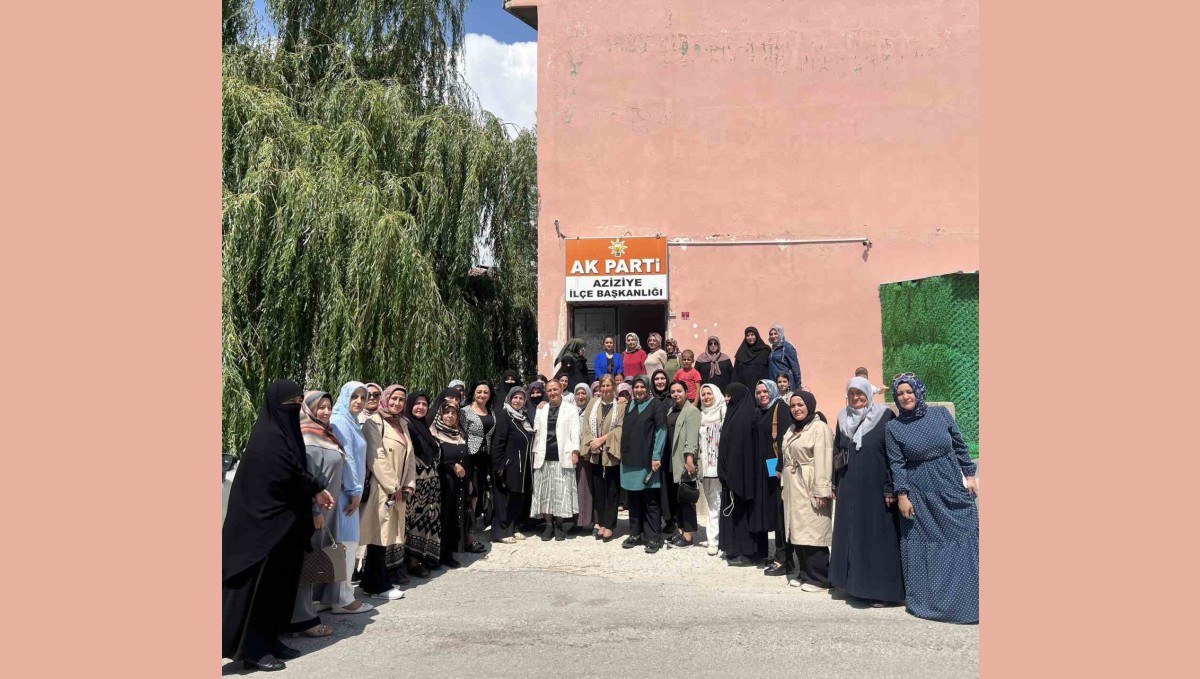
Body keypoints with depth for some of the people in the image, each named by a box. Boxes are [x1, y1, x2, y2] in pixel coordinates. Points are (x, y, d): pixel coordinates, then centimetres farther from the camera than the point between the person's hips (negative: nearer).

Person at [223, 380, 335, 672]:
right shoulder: (267, 437, -17)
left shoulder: (286, 432, 11)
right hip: (263, 520, -9)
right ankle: (251, 649, 8)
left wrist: (313, 493, -4)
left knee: (279, 581, 13)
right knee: (259, 582, -1)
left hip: (283, 520, 9)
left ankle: (268, 641, 23)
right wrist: (316, 491, -8)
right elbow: (289, 474, -22)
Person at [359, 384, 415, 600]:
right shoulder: (375, 423, -7)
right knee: (380, 534, -4)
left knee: (390, 533, 9)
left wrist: (408, 486, 3)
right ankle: (377, 586, 3)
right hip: (382, 489, -7)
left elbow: (410, 457, 15)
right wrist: (393, 489, -14)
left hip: (400, 491, 7)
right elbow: (377, 459, -14)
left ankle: (380, 580, 18)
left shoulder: (402, 424, 16)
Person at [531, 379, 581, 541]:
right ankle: (549, 525, 13)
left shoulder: (570, 408, 4)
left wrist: (575, 451, -10)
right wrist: (535, 453, 6)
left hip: (563, 456, -3)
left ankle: (559, 526, 10)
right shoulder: (541, 410, 14)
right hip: (544, 457, 3)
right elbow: (537, 432, 12)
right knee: (545, 491, 4)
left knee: (561, 491, -1)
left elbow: (575, 431, -2)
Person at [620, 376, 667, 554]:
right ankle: (635, 534, 20)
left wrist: (656, 456, -16)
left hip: (647, 460, -6)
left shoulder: (656, 405, -4)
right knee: (634, 499, 11)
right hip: (630, 459, 6)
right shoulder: (630, 405, 15)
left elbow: (661, 431, -10)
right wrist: (623, 454, 13)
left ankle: (653, 538, 3)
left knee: (650, 499, -2)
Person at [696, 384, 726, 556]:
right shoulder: (701, 414, 15)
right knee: (710, 499, 10)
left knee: (716, 499, -7)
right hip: (705, 463, 7)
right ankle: (712, 536, 16)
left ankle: (715, 539, -6)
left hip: (718, 462, -7)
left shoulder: (723, 412, -5)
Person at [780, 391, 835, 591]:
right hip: (793, 488, 8)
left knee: (812, 531, -6)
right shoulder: (792, 429, 16)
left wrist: (821, 491, -20)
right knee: (798, 531, 10)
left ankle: (819, 578, 3)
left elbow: (823, 462, -16)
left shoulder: (820, 428, -10)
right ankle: (805, 573, 20)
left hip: (810, 488, -8)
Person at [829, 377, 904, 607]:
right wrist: (835, 484, 12)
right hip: (849, 488, 5)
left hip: (875, 488, -5)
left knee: (879, 536, 0)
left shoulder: (884, 416, -7)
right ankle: (857, 584, 21)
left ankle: (883, 590, 9)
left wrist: (890, 488, -13)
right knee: (852, 536, 10)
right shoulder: (843, 418, 8)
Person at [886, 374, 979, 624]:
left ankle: (967, 599, 18)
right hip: (919, 495, -1)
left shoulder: (941, 413, -1)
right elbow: (897, 464, -4)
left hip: (953, 488, 1)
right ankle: (927, 600, 19)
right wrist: (901, 495, -8)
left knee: (964, 541, 4)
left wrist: (969, 475, 3)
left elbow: (960, 446, 6)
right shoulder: (893, 427, -4)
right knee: (924, 546, 6)